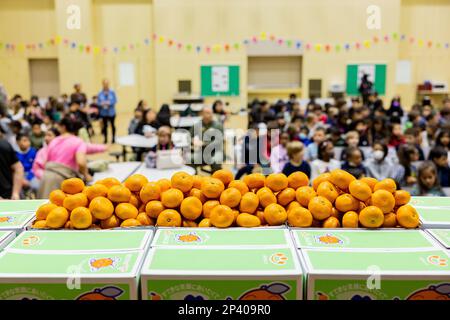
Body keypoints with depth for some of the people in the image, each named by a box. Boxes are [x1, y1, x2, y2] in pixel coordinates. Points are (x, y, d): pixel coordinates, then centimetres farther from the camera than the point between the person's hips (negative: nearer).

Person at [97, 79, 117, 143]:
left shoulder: (112, 92, -7)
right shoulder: (100, 93, -3)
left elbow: (115, 100, -8)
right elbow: (98, 102, -3)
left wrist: (109, 103, -23)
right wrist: (102, 104, -24)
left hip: (111, 112, -1)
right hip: (104, 112, 1)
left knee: (112, 125, 10)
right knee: (105, 125, 8)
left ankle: (113, 138, 24)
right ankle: (105, 139, 19)